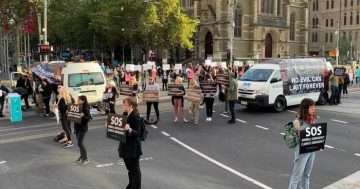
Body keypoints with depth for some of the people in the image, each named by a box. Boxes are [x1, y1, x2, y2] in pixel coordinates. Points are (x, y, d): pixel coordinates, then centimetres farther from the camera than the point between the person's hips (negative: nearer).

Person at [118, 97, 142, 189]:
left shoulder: (135, 116, -19)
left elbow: (137, 133, -23)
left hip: (133, 148, -9)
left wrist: (130, 129, -40)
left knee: (135, 169, 5)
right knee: (130, 168, 22)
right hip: (125, 146, 9)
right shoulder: (125, 114, 6)